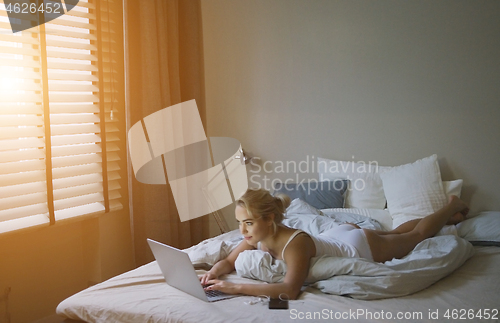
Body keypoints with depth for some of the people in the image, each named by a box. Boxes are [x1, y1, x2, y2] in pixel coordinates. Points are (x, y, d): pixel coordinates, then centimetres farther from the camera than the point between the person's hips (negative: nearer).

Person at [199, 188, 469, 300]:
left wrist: (236, 288, -56)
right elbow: (229, 261, -12)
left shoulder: (295, 243, -45)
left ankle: (452, 206, 49)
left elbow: (290, 290, -55)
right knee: (394, 233, 33)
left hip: (363, 246, -6)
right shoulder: (258, 236, -23)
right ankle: (447, 212, 57)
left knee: (418, 235, 22)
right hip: (339, 234, 6)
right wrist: (214, 272, -34)